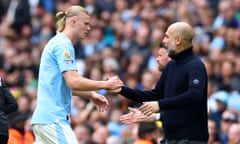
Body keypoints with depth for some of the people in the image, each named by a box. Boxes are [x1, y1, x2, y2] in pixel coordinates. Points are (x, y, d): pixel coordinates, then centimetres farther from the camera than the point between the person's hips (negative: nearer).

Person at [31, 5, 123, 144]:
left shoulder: (56, 43, 20)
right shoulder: (63, 45, -11)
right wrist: (106, 84, -12)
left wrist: (91, 95, 20)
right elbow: (74, 82, -20)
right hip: (53, 118, -10)